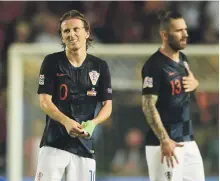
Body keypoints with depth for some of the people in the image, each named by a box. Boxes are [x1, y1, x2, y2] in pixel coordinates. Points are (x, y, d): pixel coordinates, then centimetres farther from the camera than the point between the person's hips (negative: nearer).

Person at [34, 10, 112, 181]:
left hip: (85, 145, 2)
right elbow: (45, 101, -4)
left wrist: (92, 123, -14)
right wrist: (66, 121, -22)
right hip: (54, 143, -2)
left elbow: (107, 105, 8)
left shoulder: (100, 66, 6)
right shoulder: (52, 62, 0)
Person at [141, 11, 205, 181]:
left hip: (188, 139, 9)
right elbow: (148, 106, -19)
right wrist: (164, 141, -25)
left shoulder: (182, 59, 10)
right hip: (166, 141, -9)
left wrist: (194, 83, 5)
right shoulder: (155, 65, -16)